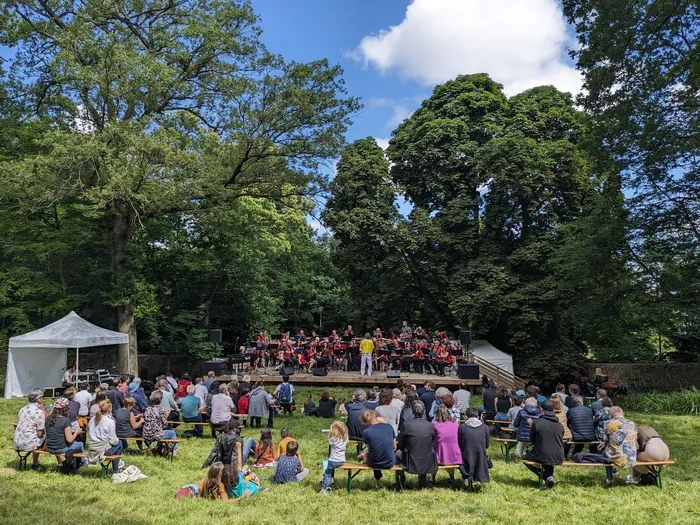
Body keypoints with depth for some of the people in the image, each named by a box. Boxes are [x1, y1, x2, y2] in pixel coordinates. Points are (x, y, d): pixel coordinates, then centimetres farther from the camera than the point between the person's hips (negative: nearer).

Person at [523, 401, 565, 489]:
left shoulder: (536, 423, -11)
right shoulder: (560, 425, 1)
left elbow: (532, 440, 3)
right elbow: (561, 442, 14)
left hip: (542, 458, -4)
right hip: (558, 458, 4)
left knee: (525, 457, 24)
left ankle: (547, 476, 9)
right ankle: (549, 474, 17)